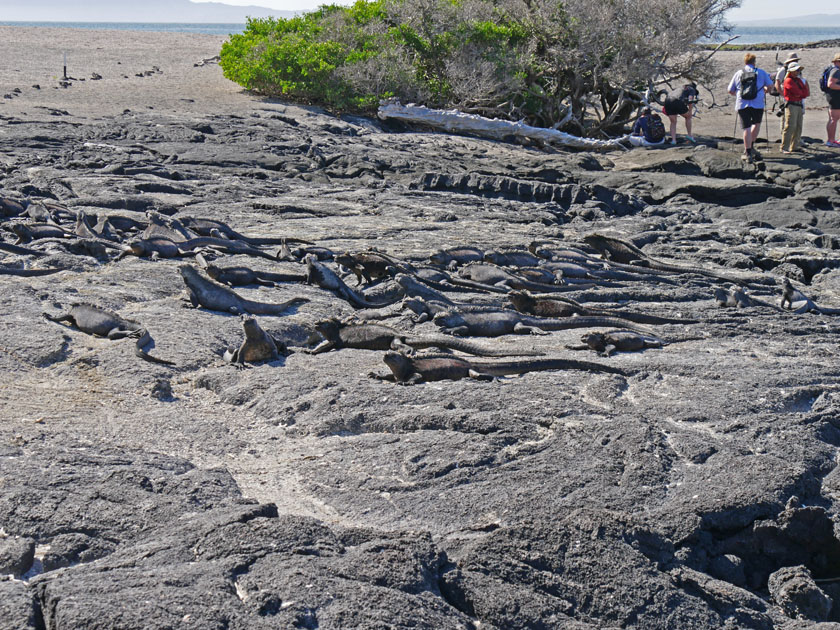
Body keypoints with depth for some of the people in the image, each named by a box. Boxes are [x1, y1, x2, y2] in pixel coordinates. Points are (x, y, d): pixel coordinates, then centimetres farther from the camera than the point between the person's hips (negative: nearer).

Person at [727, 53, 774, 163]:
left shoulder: (738, 74, 9)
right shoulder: (761, 72, 6)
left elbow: (730, 91, 13)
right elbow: (770, 86, 9)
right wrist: (764, 90, 31)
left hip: (742, 104, 0)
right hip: (757, 104, 0)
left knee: (746, 128, 2)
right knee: (756, 123, 23)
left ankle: (748, 153, 1)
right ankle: (750, 147, 19)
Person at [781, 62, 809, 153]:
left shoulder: (799, 80, 17)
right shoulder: (788, 81, -9)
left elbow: (807, 93, 10)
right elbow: (798, 93, -16)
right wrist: (804, 93, 3)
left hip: (799, 105, 9)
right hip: (791, 105, -9)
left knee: (798, 127, 9)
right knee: (790, 126, -13)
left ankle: (794, 146, 16)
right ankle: (784, 148, -12)